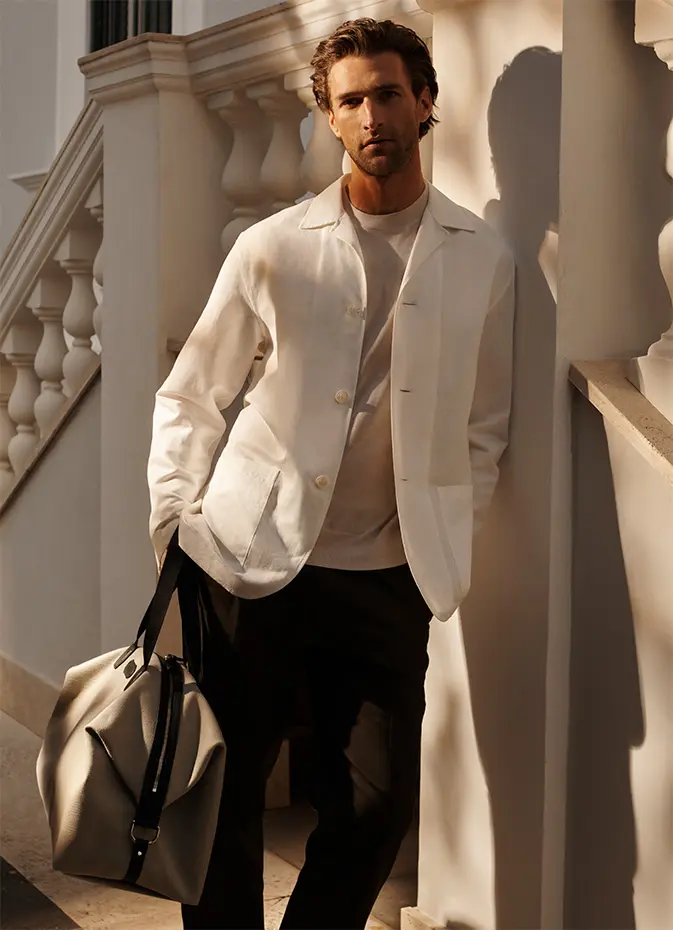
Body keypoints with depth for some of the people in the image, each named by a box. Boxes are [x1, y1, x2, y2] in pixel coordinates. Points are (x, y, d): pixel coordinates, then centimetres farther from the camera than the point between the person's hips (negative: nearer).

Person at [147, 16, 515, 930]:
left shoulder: (483, 261, 4)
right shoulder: (272, 248, 1)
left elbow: (483, 427, 8)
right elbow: (188, 395, 6)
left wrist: (447, 543, 1)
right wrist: (174, 517, -3)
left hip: (388, 579, 1)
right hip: (249, 559, -1)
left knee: (378, 802, 3)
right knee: (225, 795, 5)